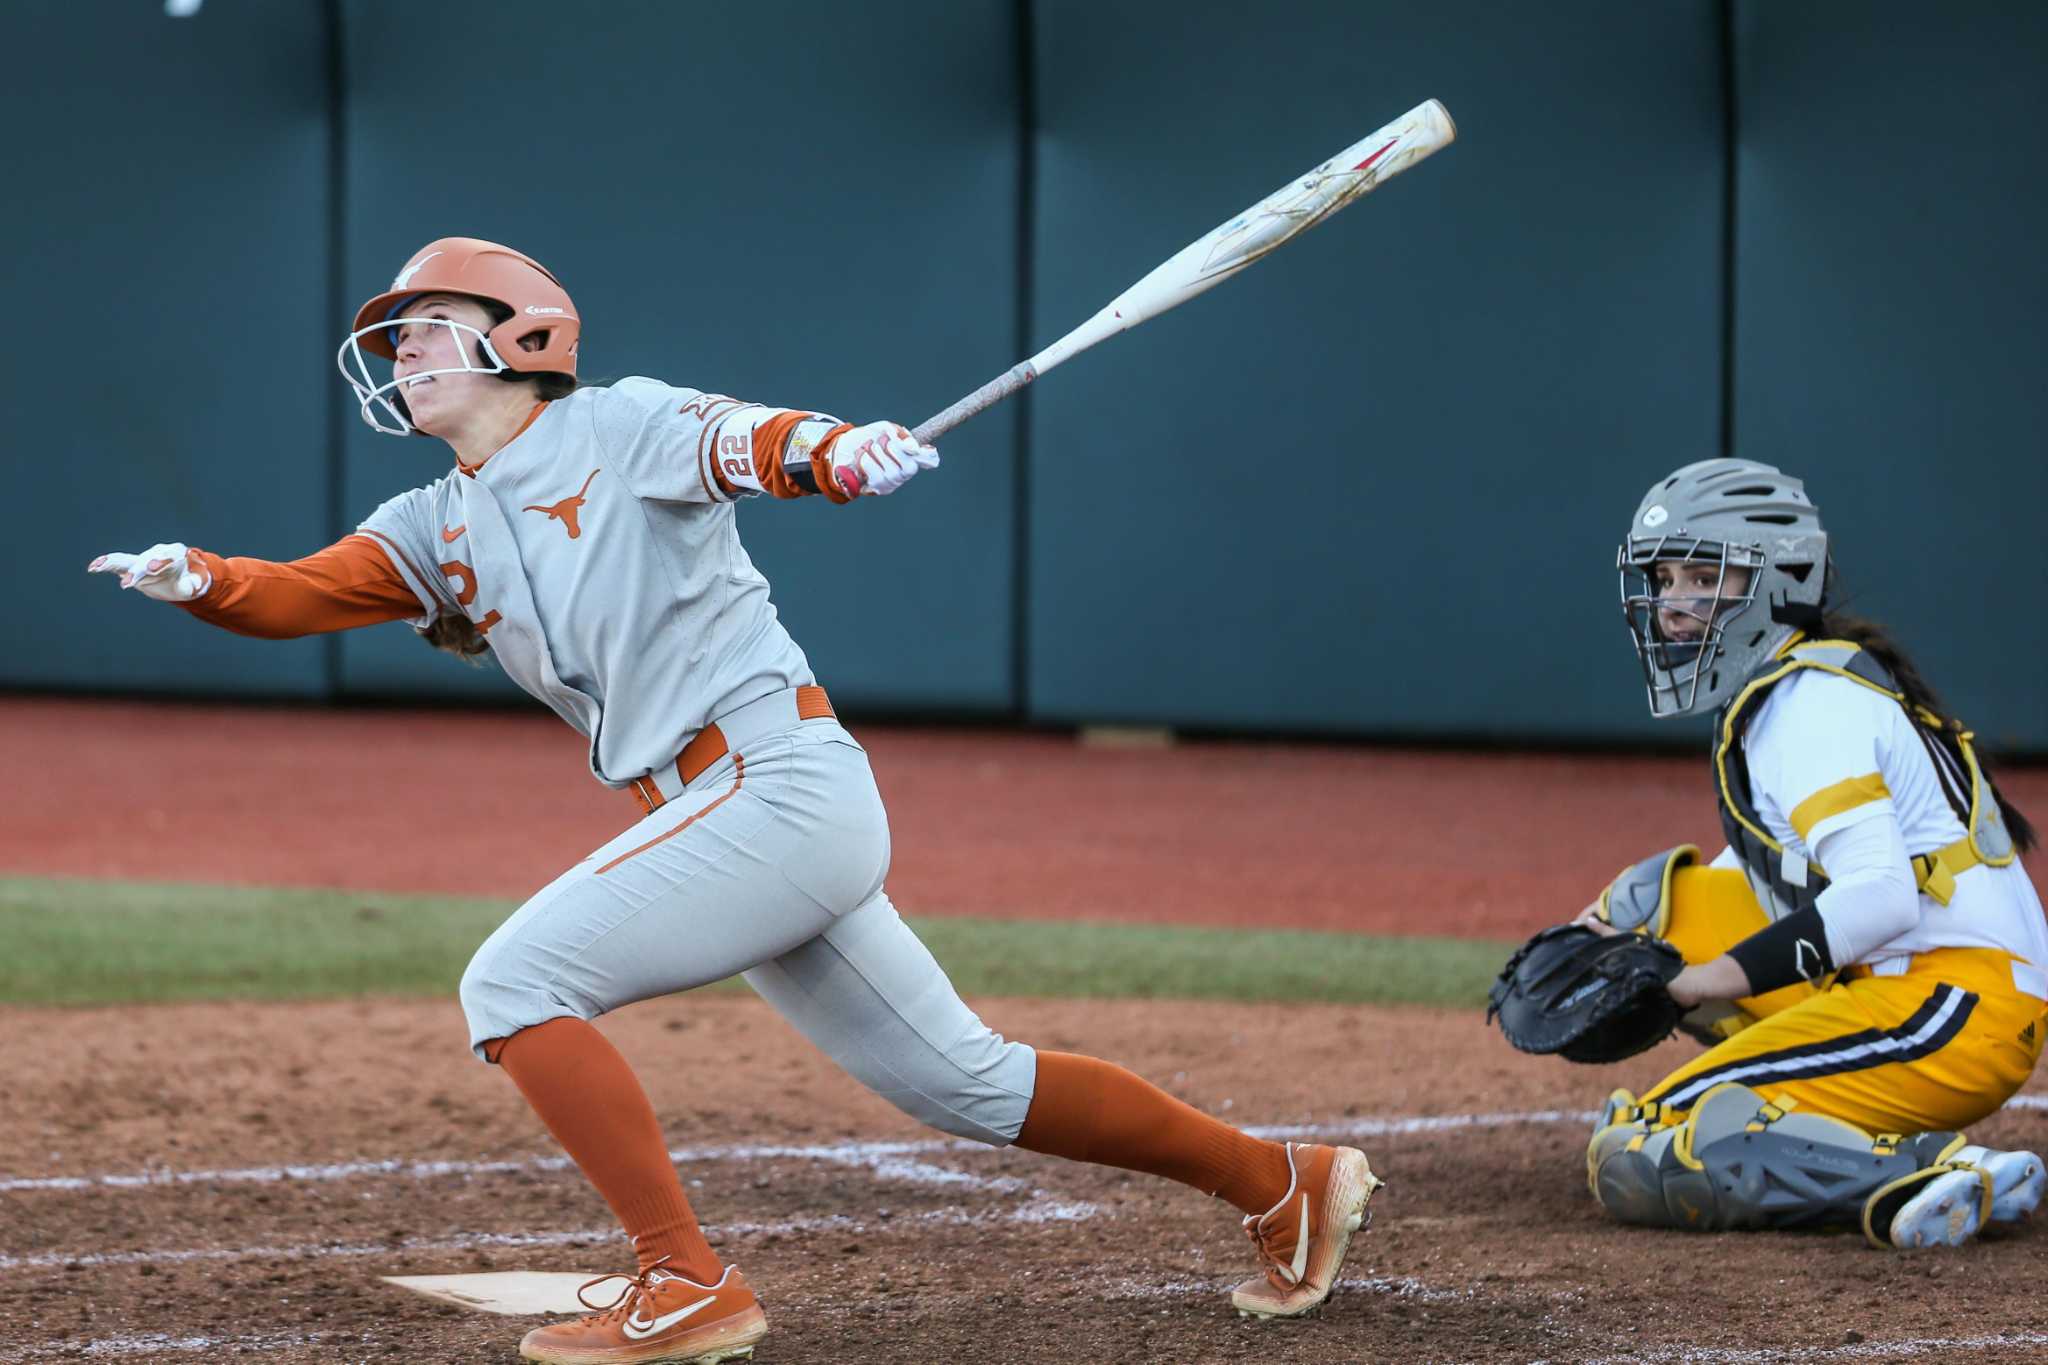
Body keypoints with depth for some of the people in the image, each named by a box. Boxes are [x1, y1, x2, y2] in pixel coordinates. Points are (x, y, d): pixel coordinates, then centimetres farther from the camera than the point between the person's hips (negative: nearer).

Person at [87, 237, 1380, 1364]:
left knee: (516, 985, -15)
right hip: (724, 816, 8)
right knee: (962, 1079, 15)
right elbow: (291, 596, 6)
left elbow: (750, 441, -21)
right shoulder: (438, 531, 17)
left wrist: (844, 449, -43)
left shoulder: (622, 430, -3)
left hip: (785, 783, -8)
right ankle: (1282, 1182, 27)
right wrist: (194, 578, -16)